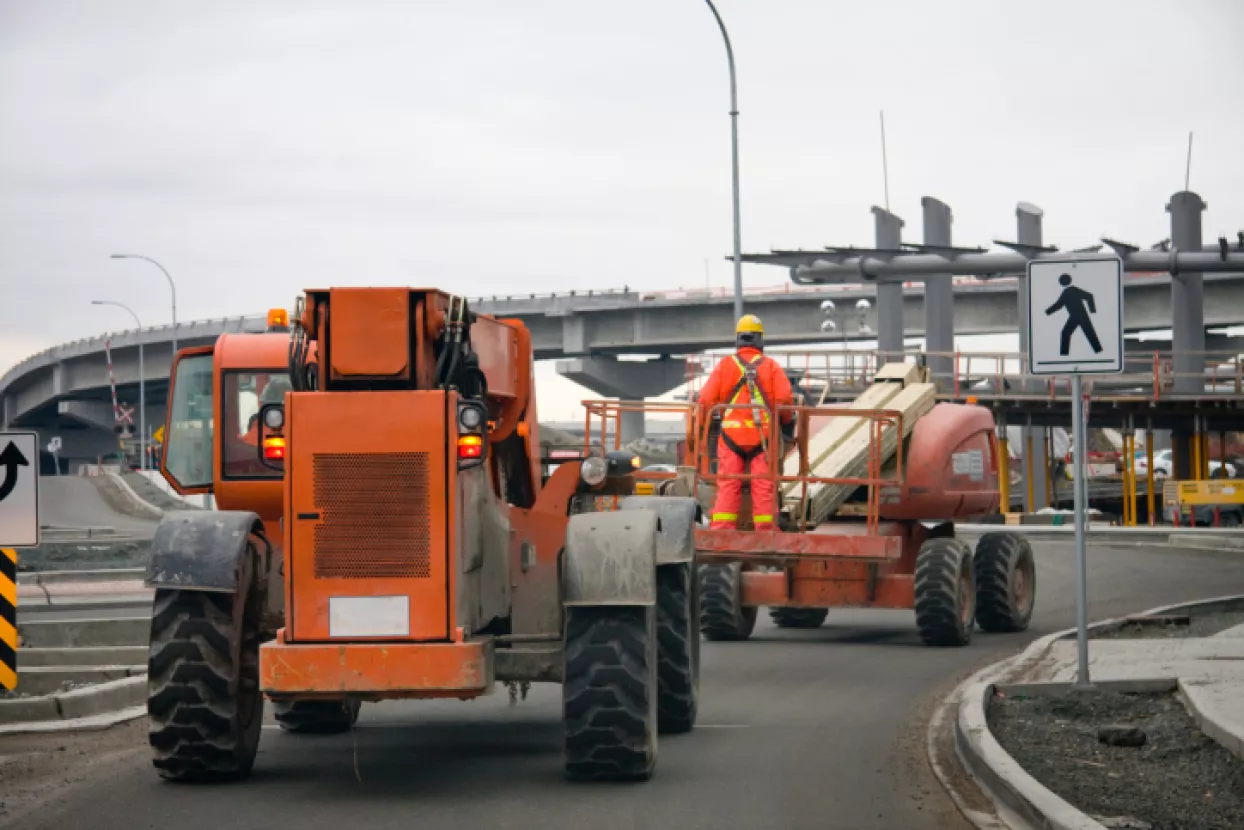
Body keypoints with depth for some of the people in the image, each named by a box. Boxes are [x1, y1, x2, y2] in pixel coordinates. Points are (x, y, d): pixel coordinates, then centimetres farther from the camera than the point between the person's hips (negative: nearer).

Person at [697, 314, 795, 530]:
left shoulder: (725, 365, 4)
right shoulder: (771, 366, 3)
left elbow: (706, 399, 0)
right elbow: (785, 398, -5)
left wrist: (704, 421, 17)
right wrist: (788, 422, 11)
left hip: (731, 433, 1)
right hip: (763, 435, 0)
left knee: (728, 485, 2)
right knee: (763, 485, 1)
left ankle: (721, 529, -3)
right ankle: (765, 529, -1)